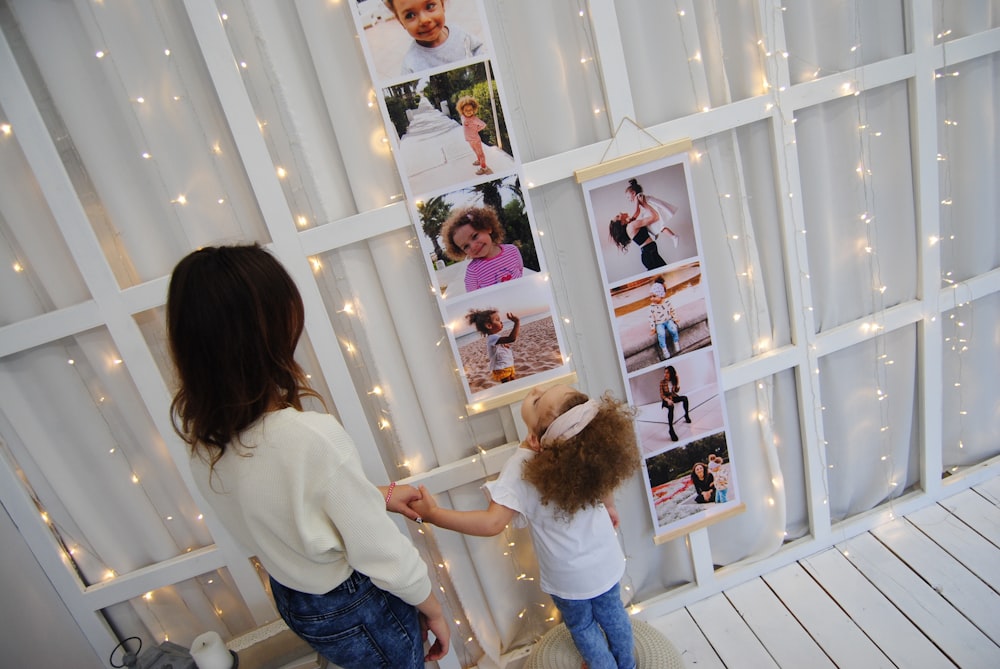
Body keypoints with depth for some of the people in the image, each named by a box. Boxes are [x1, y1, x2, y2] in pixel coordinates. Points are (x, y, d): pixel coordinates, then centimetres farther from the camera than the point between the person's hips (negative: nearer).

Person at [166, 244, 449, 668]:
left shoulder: (202, 433, -14)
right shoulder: (310, 438, -37)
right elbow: (383, 556, -26)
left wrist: (375, 496, 9)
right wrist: (433, 610, -7)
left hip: (291, 600, 7)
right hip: (354, 611, -7)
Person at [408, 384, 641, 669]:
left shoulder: (522, 468, -34)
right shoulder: (586, 445, -18)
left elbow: (492, 523, -39)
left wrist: (432, 513, -34)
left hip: (569, 577, -4)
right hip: (606, 561, 5)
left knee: (581, 625, 26)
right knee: (611, 611, 31)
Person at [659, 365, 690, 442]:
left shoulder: (674, 380, 1)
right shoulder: (662, 382, -9)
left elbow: (677, 391, 2)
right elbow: (661, 394, -11)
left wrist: (678, 382, -9)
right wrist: (668, 400, -27)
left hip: (673, 397, 5)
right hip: (666, 399, -5)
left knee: (685, 397, -24)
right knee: (671, 407, -37)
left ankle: (686, 415, -7)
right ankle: (671, 430, -43)